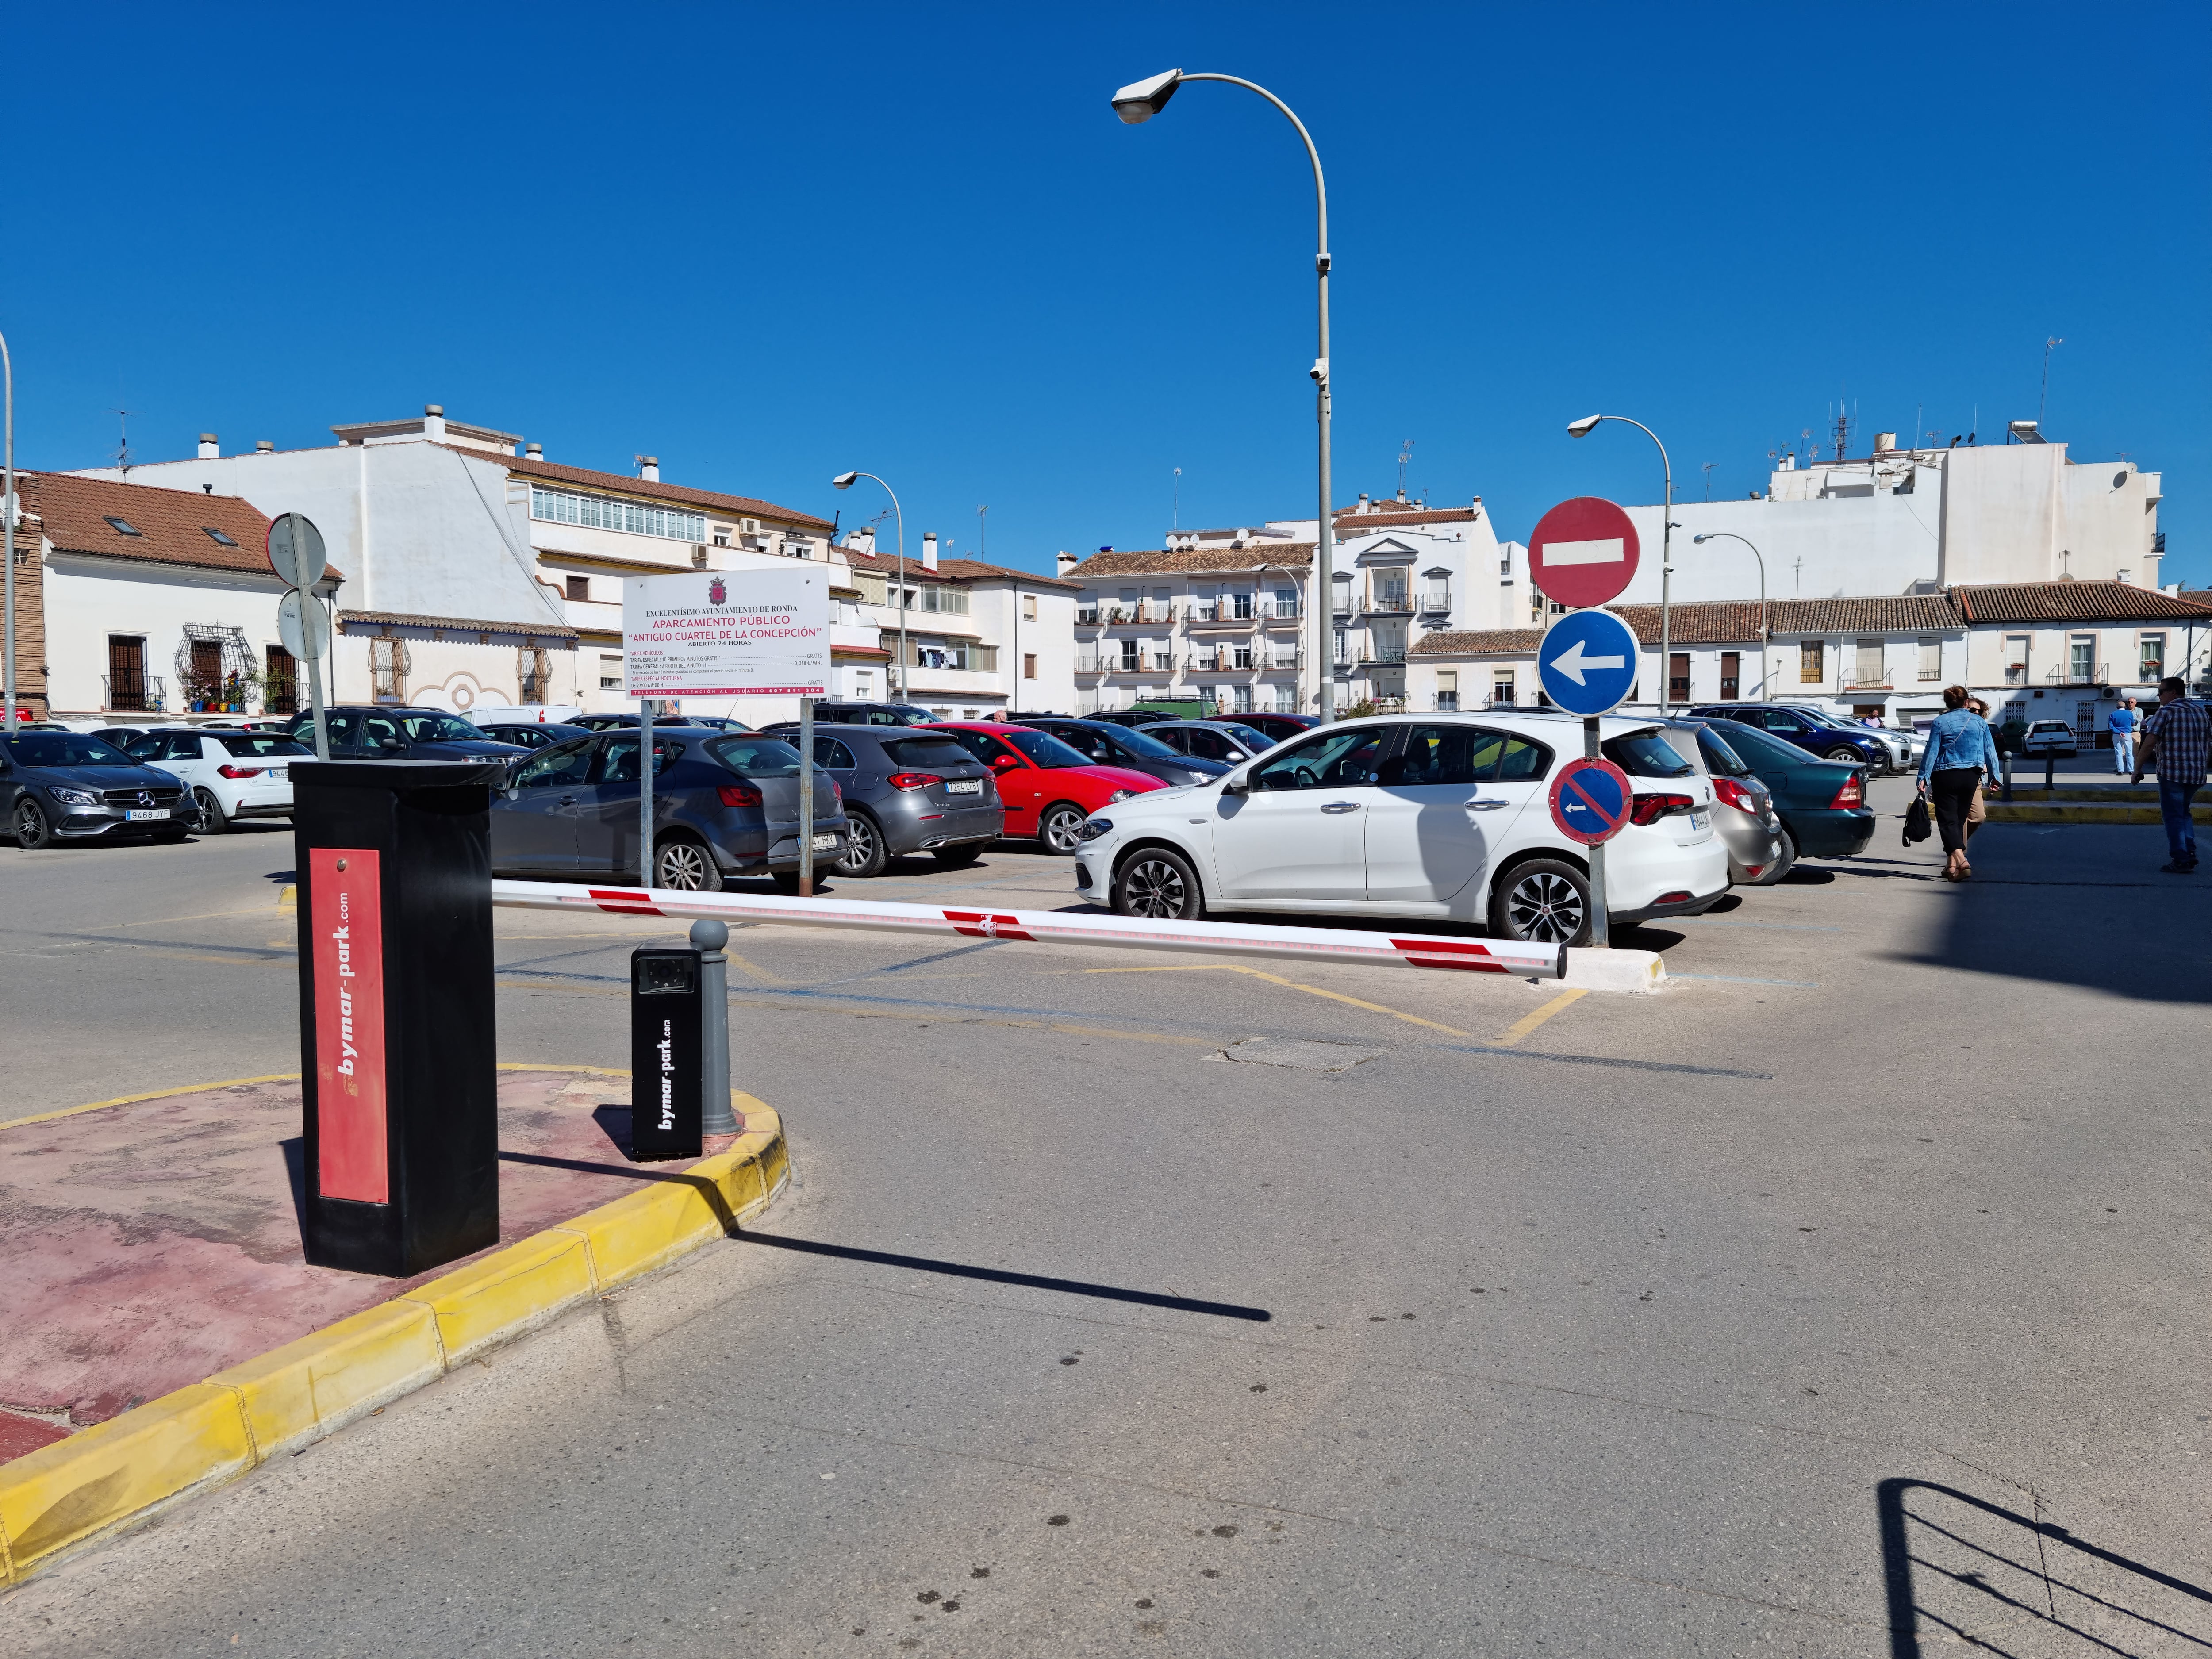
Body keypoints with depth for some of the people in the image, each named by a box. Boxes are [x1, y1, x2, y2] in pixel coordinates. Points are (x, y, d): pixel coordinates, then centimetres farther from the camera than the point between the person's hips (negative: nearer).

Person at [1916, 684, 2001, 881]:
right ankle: (1952, 865, 15)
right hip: (1971, 776, 4)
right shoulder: (1980, 722, 6)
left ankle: (1961, 862, -24)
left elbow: (1931, 752, -7)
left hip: (1945, 776, -3)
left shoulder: (1940, 722, -3)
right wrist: (1994, 777, 16)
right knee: (1959, 820, 14)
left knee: (1948, 821, -5)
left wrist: (1924, 778, -5)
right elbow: (1991, 753, 8)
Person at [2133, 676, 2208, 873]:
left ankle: (2181, 861, -3)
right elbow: (2206, 741, 19)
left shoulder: (2167, 711, -10)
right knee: (2184, 813, 21)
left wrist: (2137, 770, -11)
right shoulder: (2201, 711, 12)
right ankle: (2190, 854, 12)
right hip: (2196, 774, 7)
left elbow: (2149, 742, -16)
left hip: (2172, 773, -7)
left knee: (2174, 816, 0)